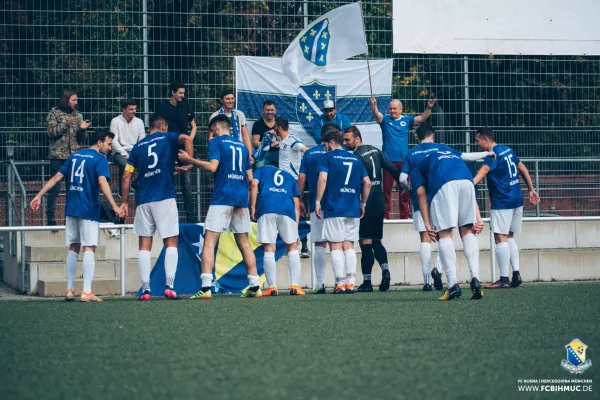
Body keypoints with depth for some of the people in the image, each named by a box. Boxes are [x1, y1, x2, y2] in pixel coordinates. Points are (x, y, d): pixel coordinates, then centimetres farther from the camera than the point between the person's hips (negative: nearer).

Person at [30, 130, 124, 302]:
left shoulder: (74, 156, 14)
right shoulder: (100, 159, -6)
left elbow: (56, 177, 11)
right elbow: (102, 182, -21)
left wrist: (39, 196, 11)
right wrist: (114, 206, -27)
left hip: (71, 209, 6)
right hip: (89, 210, -6)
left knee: (73, 248, 13)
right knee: (89, 249, -5)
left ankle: (70, 290, 12)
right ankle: (86, 292, -11)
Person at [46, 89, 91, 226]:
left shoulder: (78, 115, 12)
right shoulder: (54, 113, 3)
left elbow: (83, 138, 12)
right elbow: (52, 132, -8)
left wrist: (82, 129, -9)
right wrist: (66, 123, -15)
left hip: (75, 155, 4)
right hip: (58, 156, -4)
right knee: (55, 188, -5)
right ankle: (50, 218, -1)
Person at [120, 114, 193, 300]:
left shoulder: (138, 146, 15)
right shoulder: (168, 138, 7)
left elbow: (126, 176, 10)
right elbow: (187, 139, -14)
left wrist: (125, 202, 14)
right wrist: (189, 163, -7)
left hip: (143, 200, 3)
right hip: (165, 197, -3)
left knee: (144, 244, 6)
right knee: (171, 242, 2)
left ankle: (145, 289, -1)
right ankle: (169, 285, -12)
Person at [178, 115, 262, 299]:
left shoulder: (216, 142, 0)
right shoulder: (242, 145, 18)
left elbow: (212, 166, -15)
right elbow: (250, 177, 18)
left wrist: (190, 160, -6)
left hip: (222, 198, -6)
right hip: (241, 199, 6)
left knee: (209, 241, -7)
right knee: (244, 242, 13)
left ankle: (206, 287, -19)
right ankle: (254, 287, 11)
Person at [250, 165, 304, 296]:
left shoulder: (262, 170, 27)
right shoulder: (290, 178, 32)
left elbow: (254, 185, 5)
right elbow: (297, 205, 23)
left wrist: (252, 207, 4)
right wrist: (296, 229, 21)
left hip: (266, 208, -1)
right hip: (287, 210, 2)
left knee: (269, 249, 2)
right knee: (292, 247, 12)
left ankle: (272, 287, -2)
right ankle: (295, 286, 3)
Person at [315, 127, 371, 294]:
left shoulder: (328, 157, 0)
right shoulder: (355, 159, 15)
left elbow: (323, 179, -13)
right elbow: (367, 183, 11)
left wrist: (318, 202, -9)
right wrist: (363, 203, 19)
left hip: (334, 208, -5)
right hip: (353, 209, 5)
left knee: (336, 246, -2)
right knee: (349, 245, 9)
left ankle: (340, 283, -8)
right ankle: (350, 283, 1)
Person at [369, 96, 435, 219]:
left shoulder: (406, 120, 8)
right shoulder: (385, 119, 3)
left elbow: (422, 118, -1)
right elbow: (377, 115, -14)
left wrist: (429, 108, -18)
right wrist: (374, 106, -35)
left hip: (403, 160, 2)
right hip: (388, 161, -2)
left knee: (404, 190, 7)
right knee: (386, 189, 0)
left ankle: (404, 215, 13)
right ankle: (385, 215, 3)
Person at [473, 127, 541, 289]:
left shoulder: (493, 155, -12)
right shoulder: (508, 150, 15)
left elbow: (483, 170, -30)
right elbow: (523, 169, 21)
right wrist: (531, 189, 28)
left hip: (502, 201, -9)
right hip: (517, 199, 9)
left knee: (500, 237, -8)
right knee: (509, 237, 15)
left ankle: (504, 279, -10)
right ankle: (516, 274, 8)